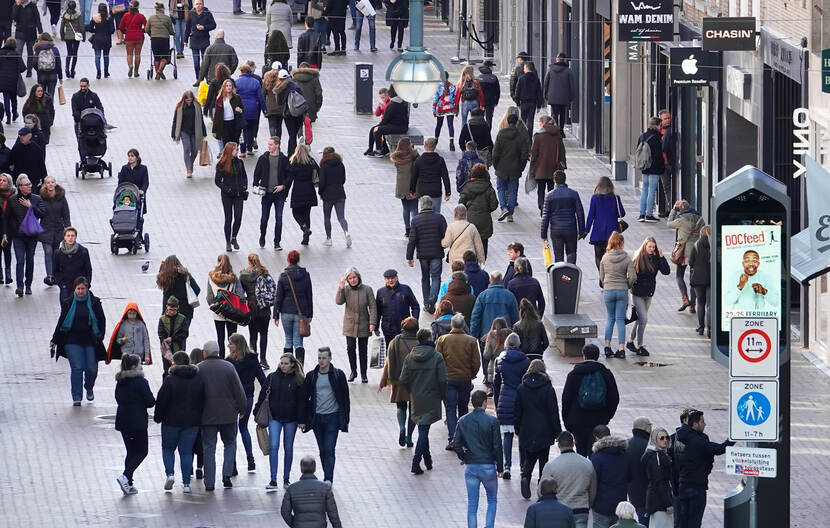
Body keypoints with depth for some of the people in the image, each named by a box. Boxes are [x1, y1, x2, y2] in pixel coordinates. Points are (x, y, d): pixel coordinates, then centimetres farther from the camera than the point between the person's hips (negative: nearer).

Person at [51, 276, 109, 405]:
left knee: (92, 369, 3)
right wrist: (54, 341, 6)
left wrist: (100, 336, -5)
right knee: (77, 368, -10)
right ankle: (76, 397, -5)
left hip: (90, 341, 0)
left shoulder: (94, 303, 1)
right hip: (73, 342, 0)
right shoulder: (68, 304, 3)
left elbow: (102, 320, 6)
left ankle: (89, 388, 35)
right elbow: (61, 323, 7)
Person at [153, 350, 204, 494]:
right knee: (187, 451, 8)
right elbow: (203, 402, 9)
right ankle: (186, 483, 3)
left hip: (172, 421, -3)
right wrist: (199, 419, 18)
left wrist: (158, 417, 4)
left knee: (168, 448, 15)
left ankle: (170, 473, -5)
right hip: (192, 422, 3)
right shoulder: (199, 380, 3)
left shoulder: (170, 380, -11)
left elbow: (161, 401, -10)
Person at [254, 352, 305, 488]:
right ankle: (273, 481, -12)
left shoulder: (298, 380, -3)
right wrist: (257, 413, 2)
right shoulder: (272, 377, 1)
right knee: (273, 446, -10)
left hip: (291, 419, -1)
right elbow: (263, 395, 6)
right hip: (274, 417, 1)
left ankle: (286, 479, 20)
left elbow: (302, 401, -2)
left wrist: (302, 420, -6)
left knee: (288, 448, 9)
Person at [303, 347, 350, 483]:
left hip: (332, 417, -3)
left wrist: (345, 419, -1)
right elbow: (305, 398, 10)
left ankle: (328, 479, -15)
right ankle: (328, 478, 20)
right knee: (323, 451, 10)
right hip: (317, 418, 3)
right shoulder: (312, 376, 5)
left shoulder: (338, 375, -2)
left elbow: (345, 398, 2)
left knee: (329, 450, -11)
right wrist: (305, 419, 7)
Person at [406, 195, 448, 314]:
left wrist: (409, 257, 0)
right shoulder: (440, 218, -7)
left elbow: (412, 240, -6)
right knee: (436, 277, 4)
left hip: (423, 254, 1)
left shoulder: (416, 220, -6)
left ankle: (426, 303, 16)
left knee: (425, 278, 14)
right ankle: (433, 297, -20)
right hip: (437, 253, -1)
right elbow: (446, 236, -4)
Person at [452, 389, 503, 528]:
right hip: (488, 466, -2)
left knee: (472, 504, 8)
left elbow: (456, 445, -1)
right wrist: (500, 467, 2)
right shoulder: (492, 421, -10)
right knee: (492, 500, 14)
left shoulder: (463, 421, -1)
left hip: (470, 468, 2)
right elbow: (497, 446, -8)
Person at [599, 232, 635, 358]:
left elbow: (601, 277, 5)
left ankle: (607, 346, 7)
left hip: (608, 291, 1)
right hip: (622, 291, -1)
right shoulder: (627, 259, -6)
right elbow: (632, 277, -10)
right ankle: (621, 348, 1)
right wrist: (627, 286, 9)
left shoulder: (605, 258, 0)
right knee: (620, 319, 5)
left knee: (610, 318, 15)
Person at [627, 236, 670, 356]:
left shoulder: (656, 259, 1)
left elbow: (666, 271, -7)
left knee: (640, 319, 15)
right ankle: (639, 346, 3)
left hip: (649, 294, 5)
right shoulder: (638, 258, -10)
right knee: (643, 319, -8)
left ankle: (630, 341, 31)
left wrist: (661, 257, -12)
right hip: (637, 293, -5)